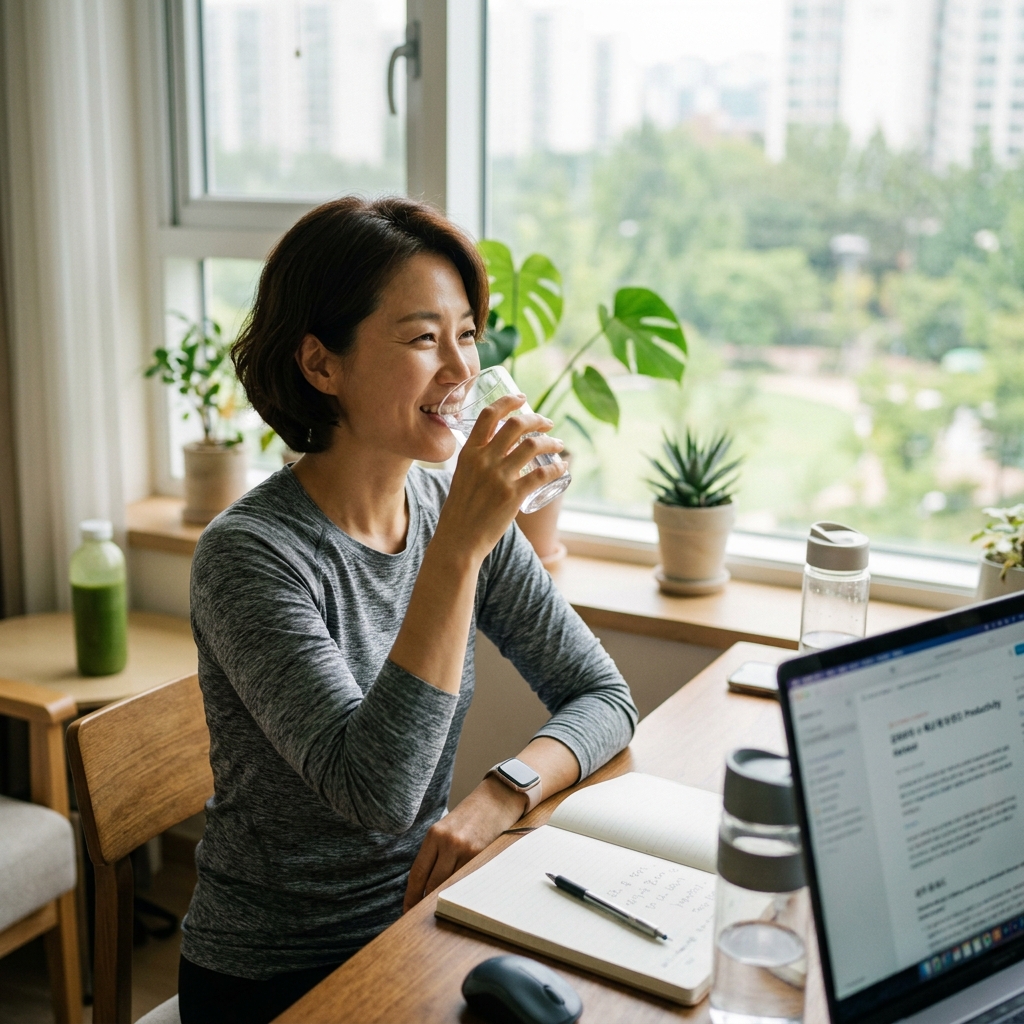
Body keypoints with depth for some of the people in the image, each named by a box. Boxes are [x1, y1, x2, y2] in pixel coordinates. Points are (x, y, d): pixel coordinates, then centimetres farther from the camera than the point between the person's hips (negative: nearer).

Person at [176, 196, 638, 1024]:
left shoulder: (459, 509, -2)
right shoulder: (249, 555, -20)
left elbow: (603, 694, 1)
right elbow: (374, 795, -30)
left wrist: (501, 794, -18)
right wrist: (458, 551, -34)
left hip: (416, 930, 5)